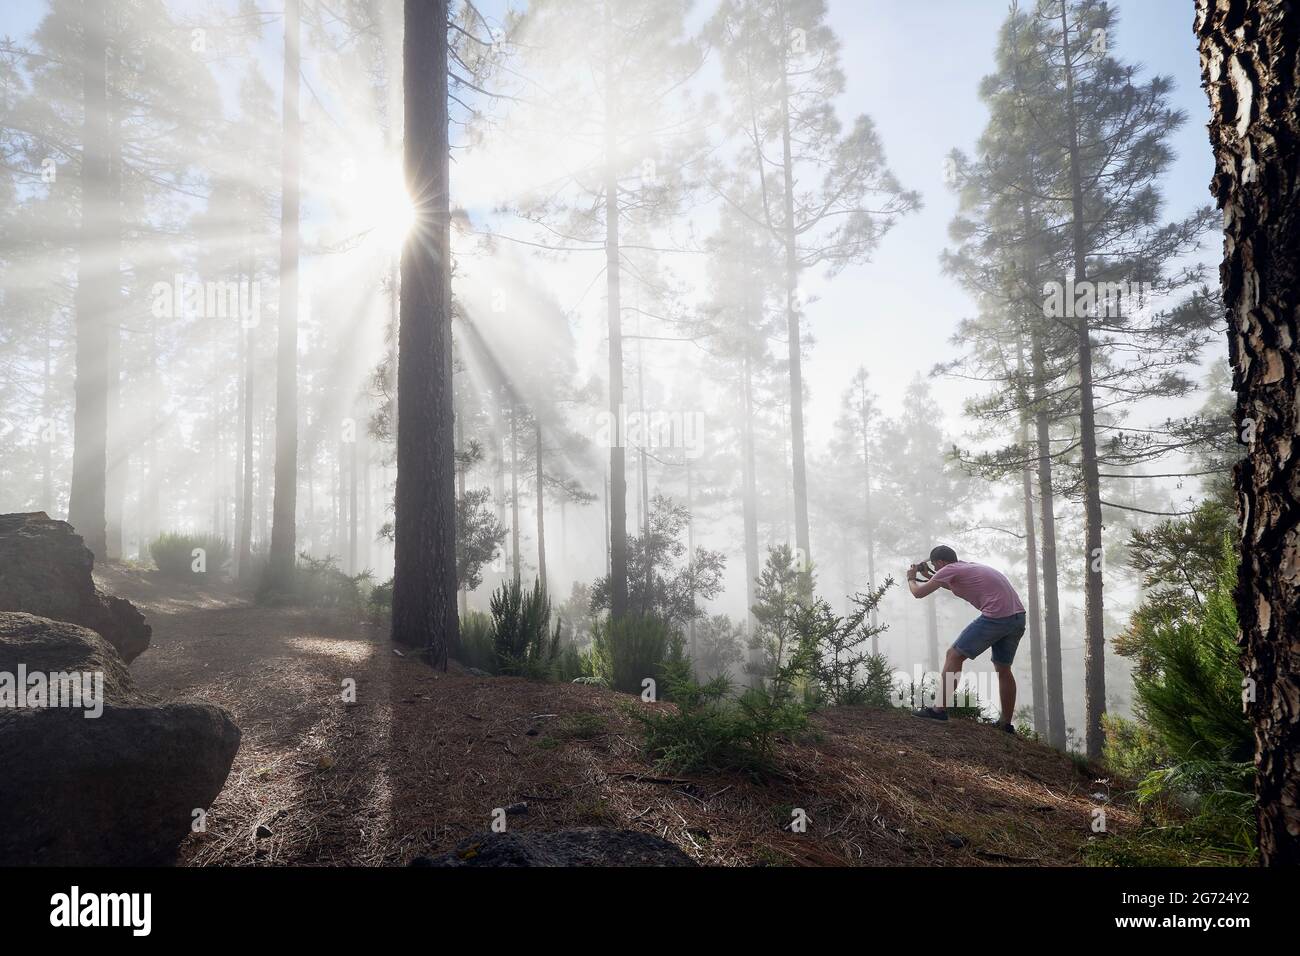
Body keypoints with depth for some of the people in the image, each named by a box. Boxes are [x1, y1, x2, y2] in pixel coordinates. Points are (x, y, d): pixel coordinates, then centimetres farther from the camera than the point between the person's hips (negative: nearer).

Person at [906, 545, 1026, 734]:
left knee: (954, 656, -1)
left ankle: (940, 709, -4)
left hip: (996, 617, -9)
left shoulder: (949, 570, 0)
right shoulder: (970, 566, 25)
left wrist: (911, 579, 22)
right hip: (1018, 617, 9)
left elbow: (918, 593, 2)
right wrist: (934, 579, 40)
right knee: (1003, 669, 21)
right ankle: (1006, 724, 26)